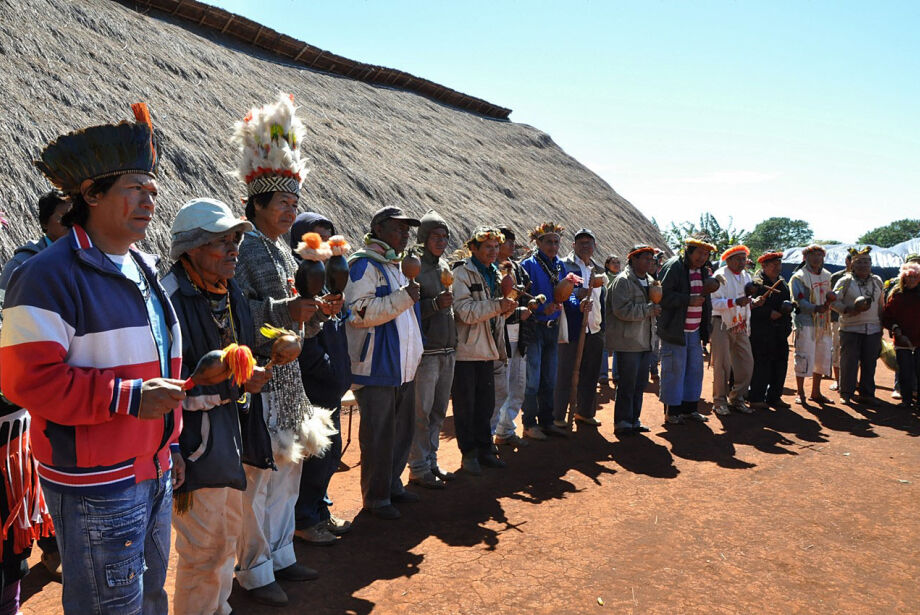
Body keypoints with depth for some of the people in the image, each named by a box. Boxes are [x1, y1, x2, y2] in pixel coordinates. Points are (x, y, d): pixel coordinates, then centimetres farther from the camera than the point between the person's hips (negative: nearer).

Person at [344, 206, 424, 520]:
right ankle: (375, 497, 12)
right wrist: (402, 297, -24)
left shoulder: (397, 265, 18)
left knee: (402, 429, 15)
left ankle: (392, 485, 30)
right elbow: (357, 312, -22)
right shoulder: (364, 265, -11)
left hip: (403, 367, 9)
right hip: (376, 367, -9)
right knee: (378, 434, -1)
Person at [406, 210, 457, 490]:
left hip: (447, 350, 8)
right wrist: (435, 304, -24)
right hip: (425, 351, -8)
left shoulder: (444, 266, 15)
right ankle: (418, 468, 8)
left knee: (438, 410, 14)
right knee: (421, 412, -2)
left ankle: (431, 461, 25)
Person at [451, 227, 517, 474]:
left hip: (487, 349, 7)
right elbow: (466, 312, -20)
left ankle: (484, 449, 26)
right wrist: (497, 305, -22)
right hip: (466, 350, -7)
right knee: (465, 405, 3)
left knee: (485, 402, 14)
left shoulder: (494, 273, 15)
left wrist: (506, 307, 0)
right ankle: (469, 453, 14)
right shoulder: (462, 274, -10)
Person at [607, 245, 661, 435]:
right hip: (628, 342, -8)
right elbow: (621, 310, -21)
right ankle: (622, 422, 7)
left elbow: (656, 307, 28)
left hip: (645, 341, 8)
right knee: (627, 384, -3)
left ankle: (634, 419, 23)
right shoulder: (622, 281, -10)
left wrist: (657, 302, 5)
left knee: (640, 383, 12)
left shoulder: (650, 281, 16)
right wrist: (648, 309, -18)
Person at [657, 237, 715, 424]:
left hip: (695, 330, 8)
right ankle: (672, 411, 9)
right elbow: (663, 295, -18)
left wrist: (706, 329, 16)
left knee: (695, 369, 11)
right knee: (674, 370, -2)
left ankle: (690, 408, 23)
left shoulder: (703, 271, 15)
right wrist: (689, 300, -22)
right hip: (675, 330, -8)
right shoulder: (673, 267, -10)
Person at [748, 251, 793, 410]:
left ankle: (774, 397, 21)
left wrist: (787, 307, 6)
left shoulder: (783, 282, 19)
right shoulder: (756, 282, -6)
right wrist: (769, 313, -19)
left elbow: (788, 302, 27)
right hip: (761, 332, -8)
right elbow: (751, 306, -13)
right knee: (761, 365, -7)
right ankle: (755, 399, 3)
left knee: (780, 364, 9)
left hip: (781, 331, 8)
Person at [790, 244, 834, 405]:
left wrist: (829, 302, 4)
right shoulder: (798, 277, -6)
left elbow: (830, 294, 24)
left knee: (822, 358, 10)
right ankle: (800, 393, 6)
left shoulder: (826, 276, 16)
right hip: (805, 322, -7)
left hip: (823, 323, 7)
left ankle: (816, 393, 22)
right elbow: (799, 301, -15)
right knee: (804, 357, -6)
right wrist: (816, 308, -29)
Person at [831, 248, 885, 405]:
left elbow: (881, 305, 18)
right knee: (849, 362, -2)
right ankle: (846, 394, 8)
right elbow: (834, 301, -3)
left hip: (873, 330, 4)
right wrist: (848, 309, -19)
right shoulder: (845, 281, -1)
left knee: (869, 363, 6)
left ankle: (867, 393, 17)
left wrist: (881, 326, 14)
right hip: (850, 329, -3)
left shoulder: (877, 281, 12)